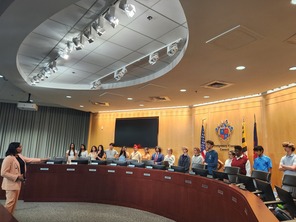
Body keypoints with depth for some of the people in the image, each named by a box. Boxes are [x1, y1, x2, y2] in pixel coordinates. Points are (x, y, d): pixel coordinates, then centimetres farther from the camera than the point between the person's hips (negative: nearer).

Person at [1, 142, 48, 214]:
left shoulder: (20, 156, 7)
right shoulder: (8, 158, -20)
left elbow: (29, 159, 18)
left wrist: (41, 159, 17)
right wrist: (17, 177, -21)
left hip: (18, 183, 9)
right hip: (11, 184, -9)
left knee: (14, 202, 15)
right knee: (10, 202, -6)